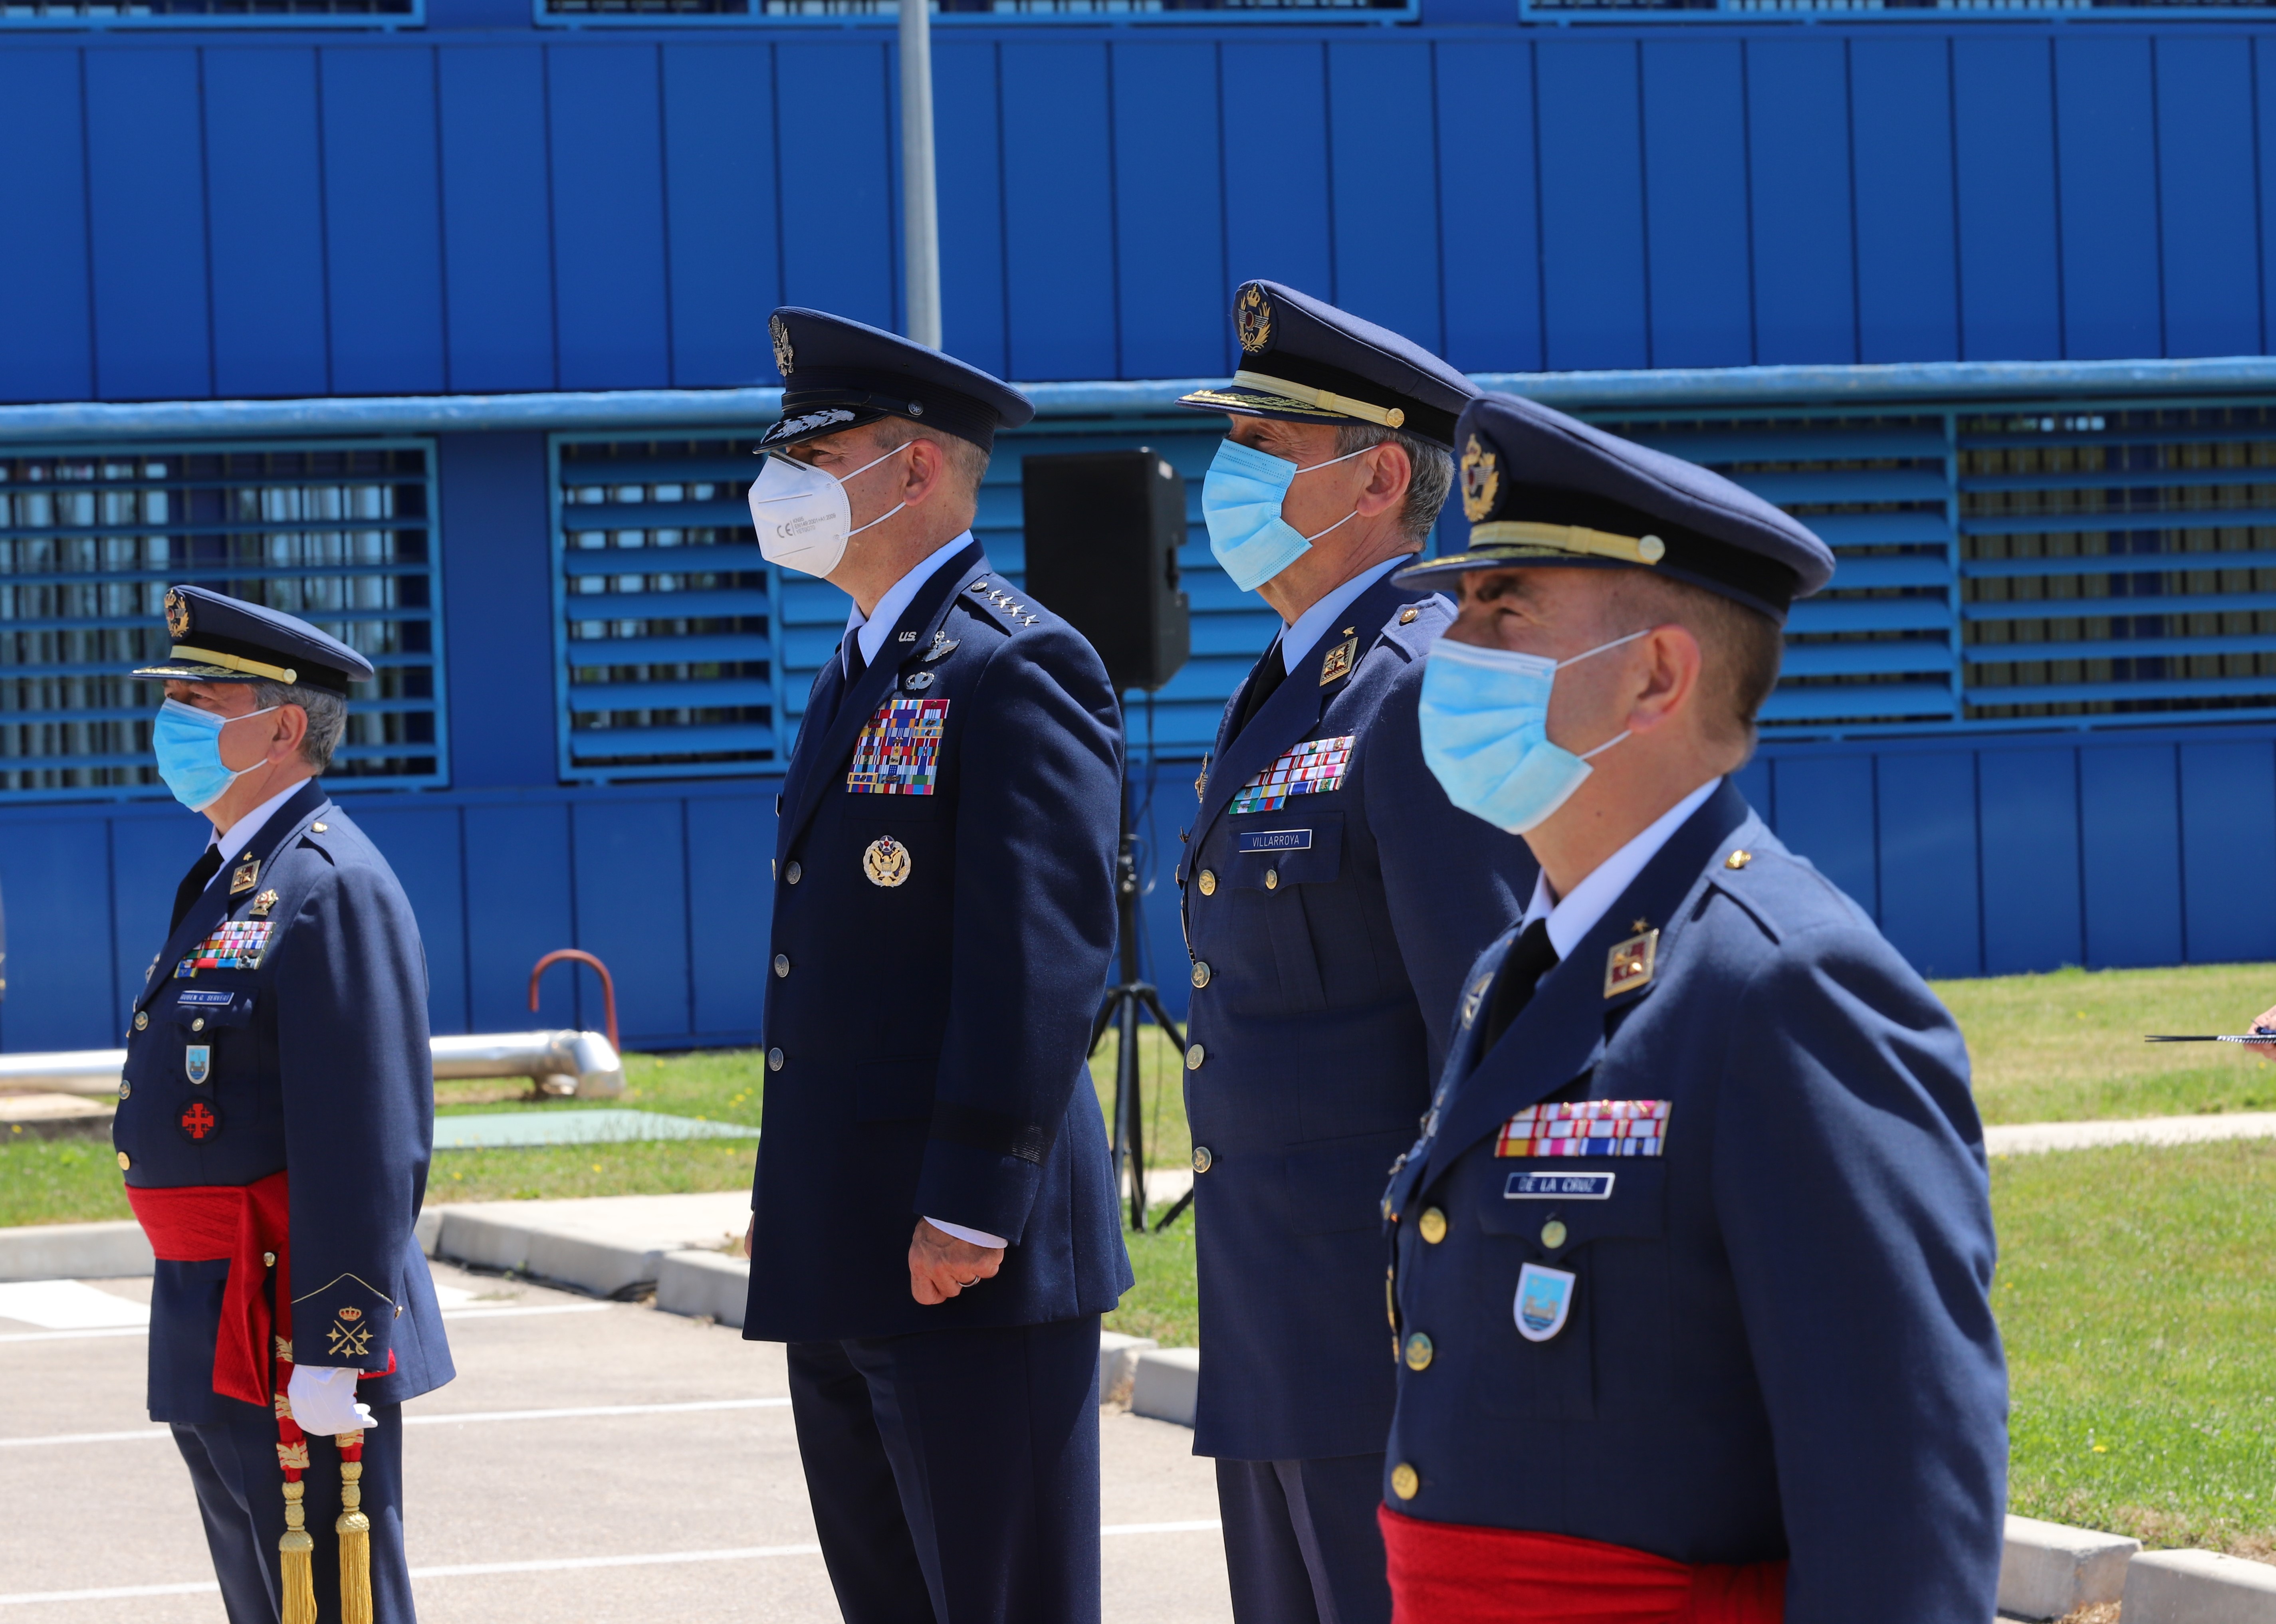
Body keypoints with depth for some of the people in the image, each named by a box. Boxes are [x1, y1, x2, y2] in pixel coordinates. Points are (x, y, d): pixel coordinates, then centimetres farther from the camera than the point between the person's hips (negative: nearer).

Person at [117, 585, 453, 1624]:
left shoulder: (332, 887, -15)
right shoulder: (227, 882, 18)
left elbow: (366, 1145, -22)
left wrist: (334, 1355, -25)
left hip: (294, 1336, -10)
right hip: (213, 1342, 10)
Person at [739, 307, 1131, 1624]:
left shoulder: (1015, 668, -12)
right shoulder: (863, 675, 19)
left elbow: (1042, 960, -19)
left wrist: (967, 1209, -23)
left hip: (965, 1259, -10)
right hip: (843, 1261, 10)